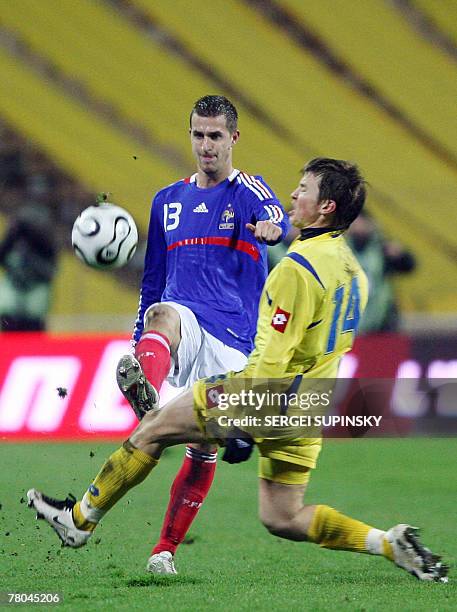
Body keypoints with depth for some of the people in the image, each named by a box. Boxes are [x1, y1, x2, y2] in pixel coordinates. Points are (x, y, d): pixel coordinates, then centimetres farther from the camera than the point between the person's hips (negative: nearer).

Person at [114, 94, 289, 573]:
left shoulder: (247, 191, 4)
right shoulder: (168, 200, 18)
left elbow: (277, 218, -21)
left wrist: (272, 227, -46)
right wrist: (139, 343, 20)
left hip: (230, 339, -1)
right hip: (181, 322, 1)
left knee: (204, 454, 2)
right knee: (164, 314, -38)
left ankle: (165, 549, 18)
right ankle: (147, 399, -71)